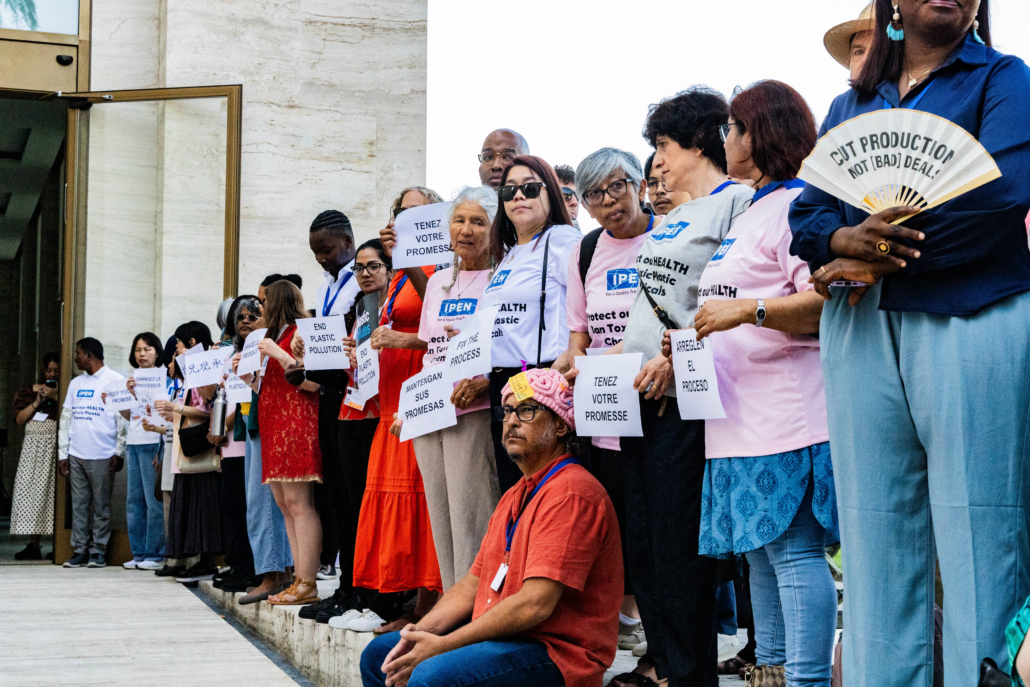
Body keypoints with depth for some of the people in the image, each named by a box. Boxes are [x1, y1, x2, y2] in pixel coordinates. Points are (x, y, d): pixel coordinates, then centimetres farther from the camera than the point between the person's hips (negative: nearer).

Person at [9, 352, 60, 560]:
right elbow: (19, 419, 8)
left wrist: (56, 397, -11)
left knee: (55, 492, -10)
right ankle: (33, 544, -1)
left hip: (55, 447, -3)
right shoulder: (28, 390, 16)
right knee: (31, 491, -3)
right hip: (34, 445, 3)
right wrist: (37, 402, -3)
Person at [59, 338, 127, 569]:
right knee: (79, 505, 5)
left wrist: (119, 452, -11)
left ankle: (97, 551, 5)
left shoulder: (116, 381, -1)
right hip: (76, 455, 5)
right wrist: (62, 453, 9)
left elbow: (123, 419, -5)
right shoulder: (76, 383, 17)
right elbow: (66, 419, 17)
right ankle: (80, 550, 9)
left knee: (101, 506, -1)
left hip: (102, 456, -5)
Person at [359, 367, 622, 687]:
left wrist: (442, 645, -19)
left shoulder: (570, 493, -15)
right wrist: (422, 630, -3)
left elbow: (535, 605, -23)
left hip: (556, 652, -10)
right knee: (378, 655, 9)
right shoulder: (515, 496, 19)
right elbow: (473, 583, 16)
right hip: (498, 637, 10)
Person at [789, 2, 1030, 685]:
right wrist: (848, 239, -11)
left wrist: (875, 261, -8)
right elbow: (806, 214, 14)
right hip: (861, 335, 4)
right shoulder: (849, 106, 22)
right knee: (875, 550, 4)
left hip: (971, 319, -4)